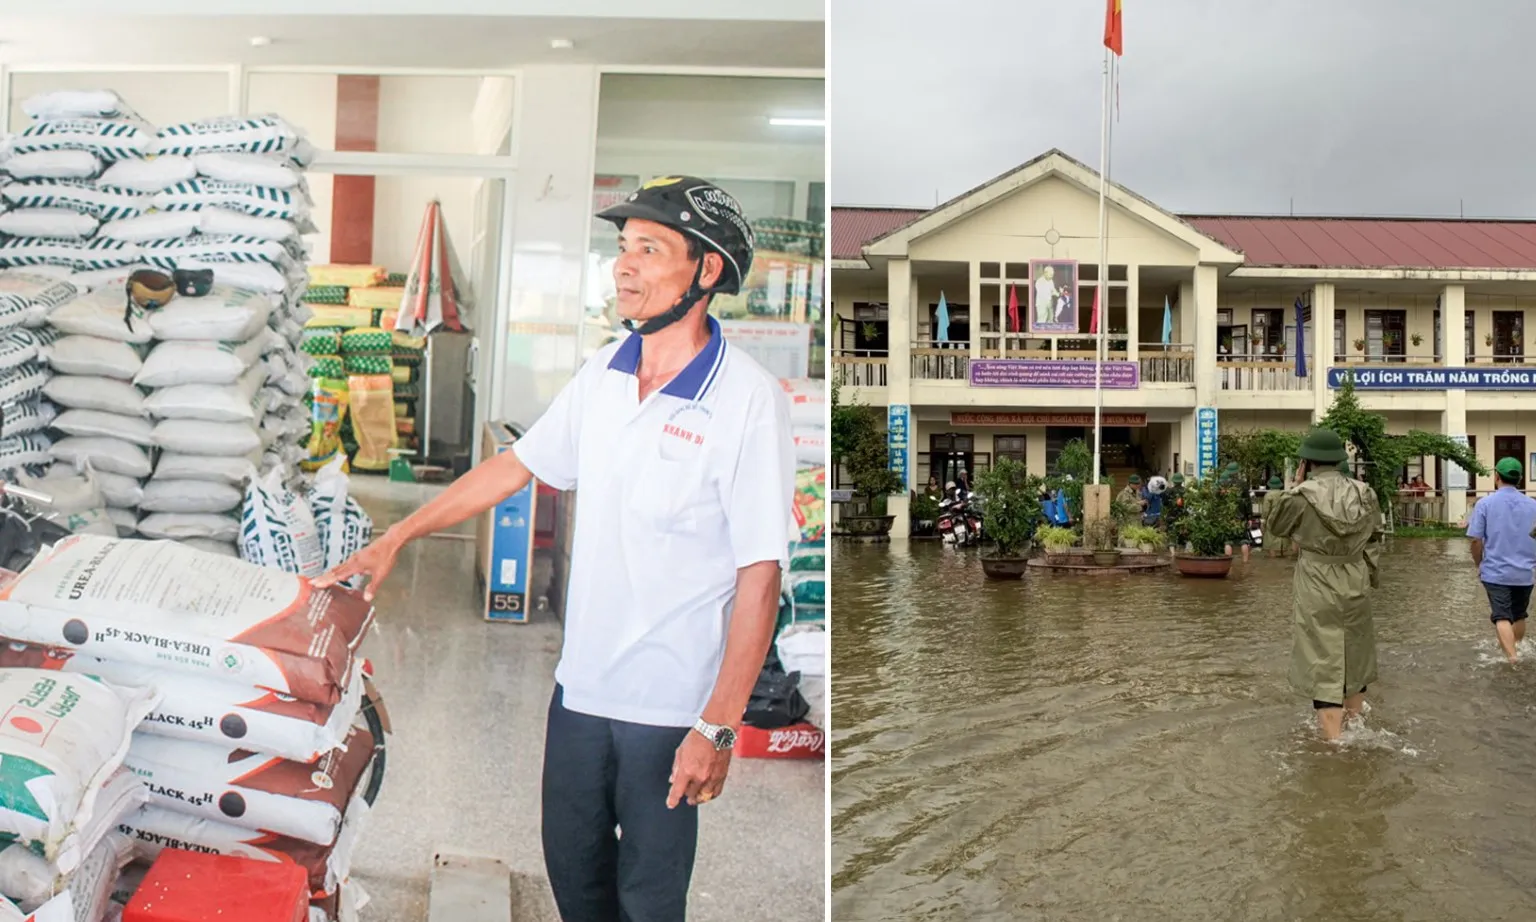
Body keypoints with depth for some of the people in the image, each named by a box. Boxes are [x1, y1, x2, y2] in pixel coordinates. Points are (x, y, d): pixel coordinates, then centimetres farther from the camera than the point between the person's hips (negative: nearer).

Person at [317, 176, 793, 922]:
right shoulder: (603, 373, 3)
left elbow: (760, 577, -17)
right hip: (580, 684, 6)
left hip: (671, 703, -6)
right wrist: (396, 539, 15)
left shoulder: (749, 398, -17)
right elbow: (517, 466, 14)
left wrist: (719, 727, -18)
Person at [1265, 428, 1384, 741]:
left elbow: (1276, 526, 3)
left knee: (1324, 667, 0)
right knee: (1355, 658, 22)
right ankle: (1353, 725, 40)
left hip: (1317, 593, -5)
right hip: (1356, 589, 5)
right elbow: (1373, 542, 8)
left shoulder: (1301, 496, -15)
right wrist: (1370, 578, 20)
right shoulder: (1364, 493, -1)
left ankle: (1334, 741, -2)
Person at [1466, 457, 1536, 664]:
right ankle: (1516, 647, 32)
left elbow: (1476, 540, -8)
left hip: (1495, 572, -3)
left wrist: (1479, 565, 7)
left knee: (1502, 616, -4)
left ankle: (1512, 655, -17)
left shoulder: (1485, 503, -7)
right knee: (1519, 616, 19)